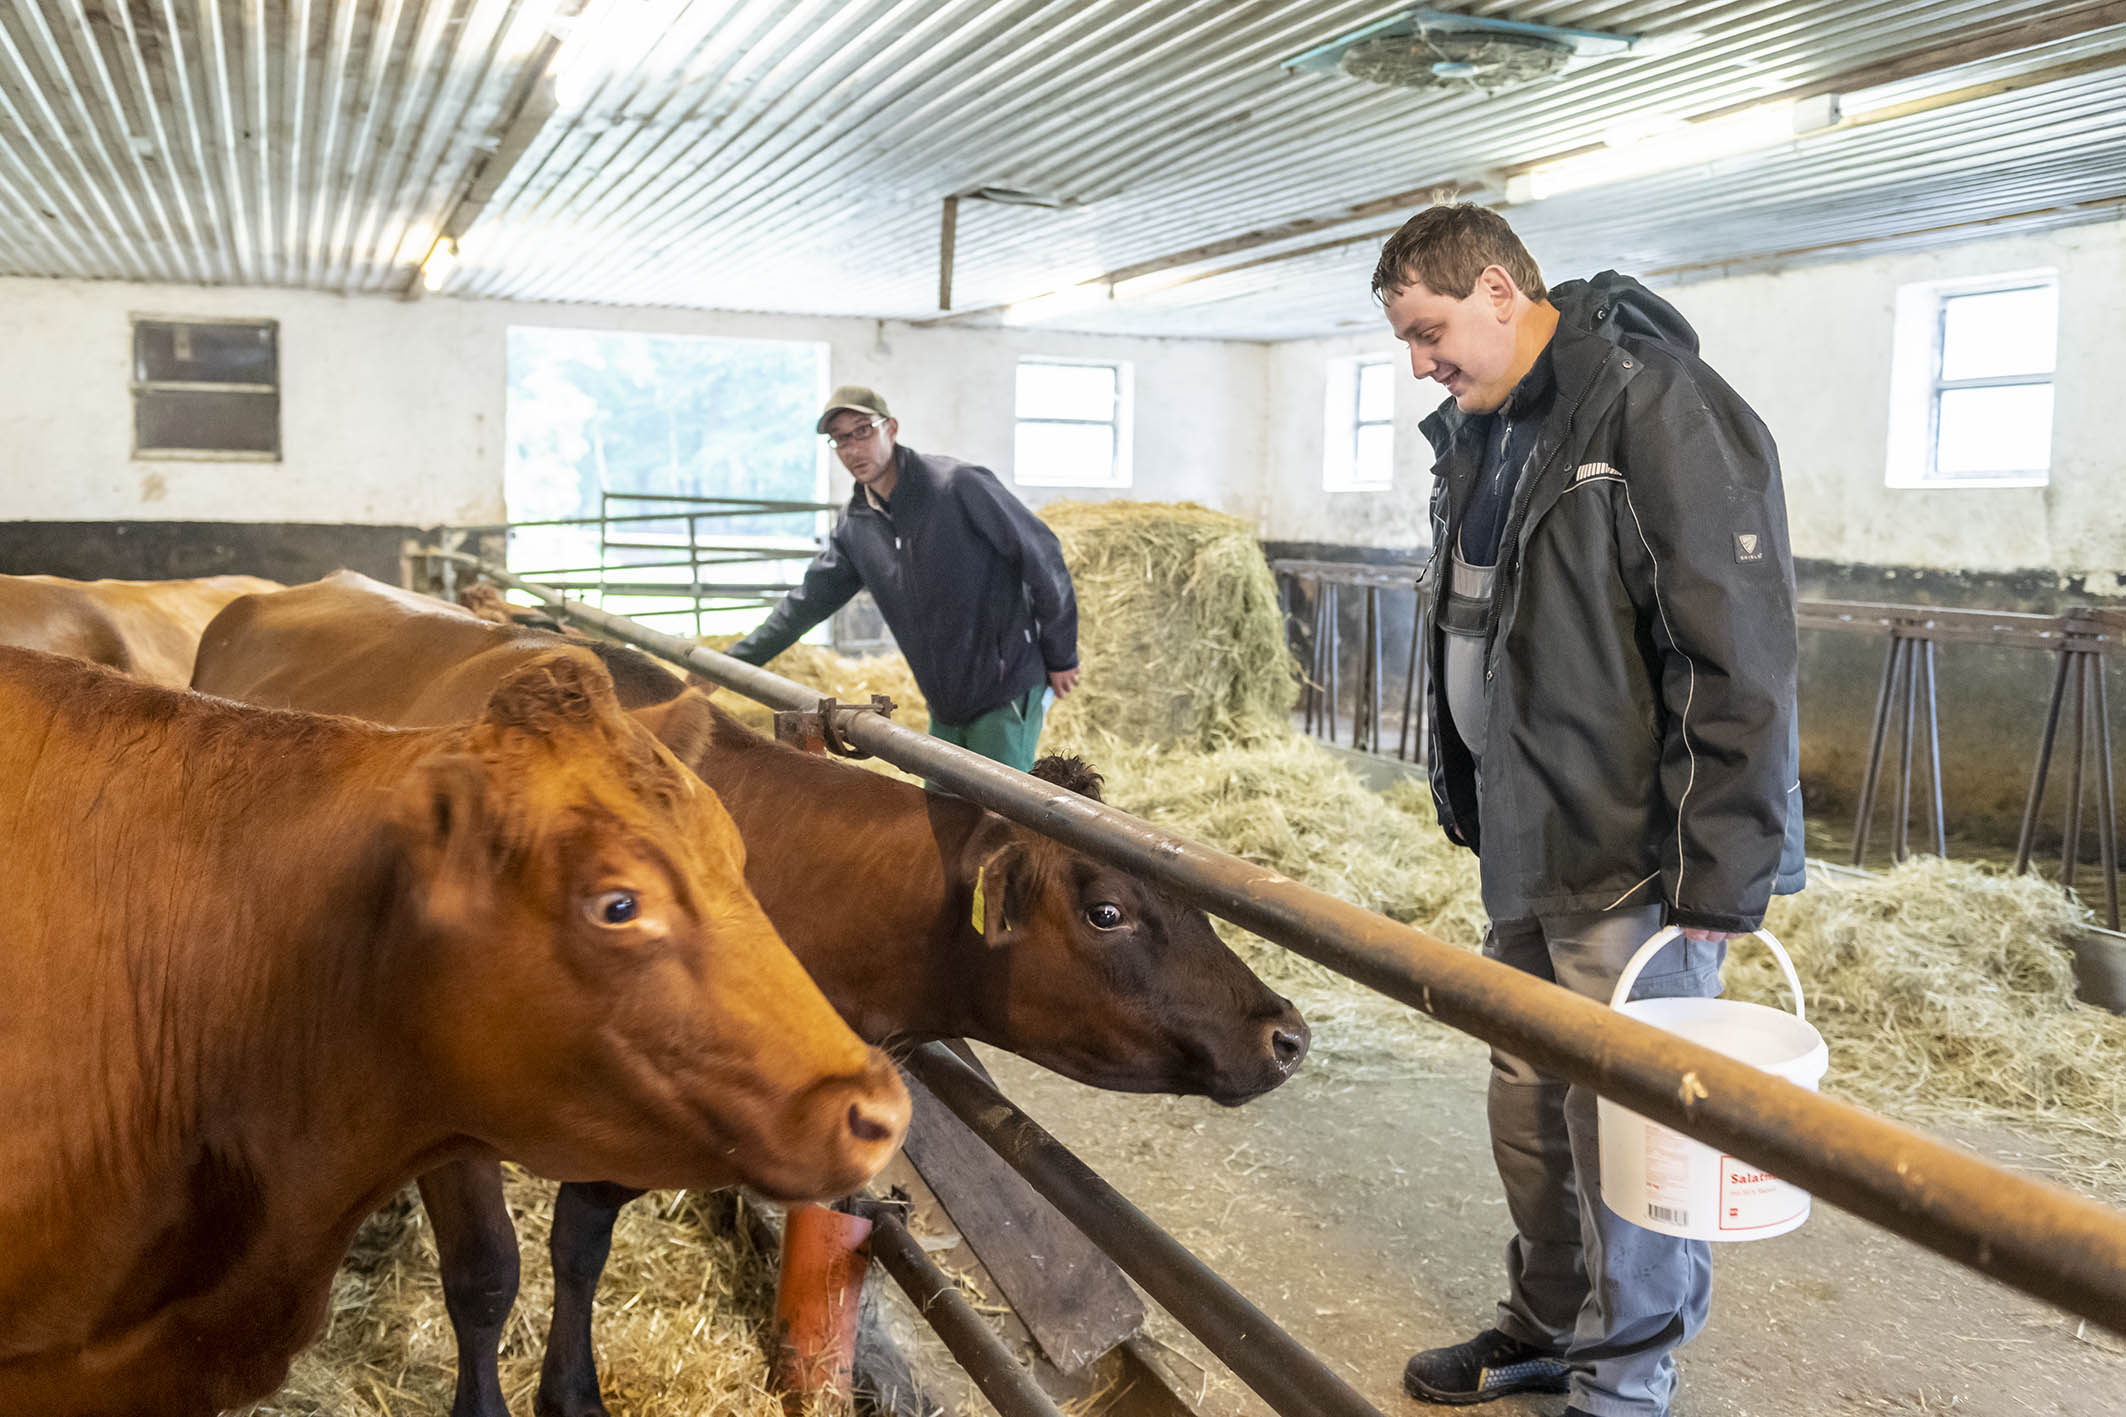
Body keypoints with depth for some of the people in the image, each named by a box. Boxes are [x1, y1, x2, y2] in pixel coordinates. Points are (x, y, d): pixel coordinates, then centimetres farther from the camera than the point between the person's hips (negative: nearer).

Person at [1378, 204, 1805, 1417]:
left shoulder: (1657, 409, -17)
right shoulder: (1476, 432, 11)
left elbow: (1740, 663, -20)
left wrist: (1723, 879, -20)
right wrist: (1471, 804, 17)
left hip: (1634, 860, -8)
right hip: (1524, 853, 8)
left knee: (1625, 1127, 2)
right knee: (1530, 1102, 16)